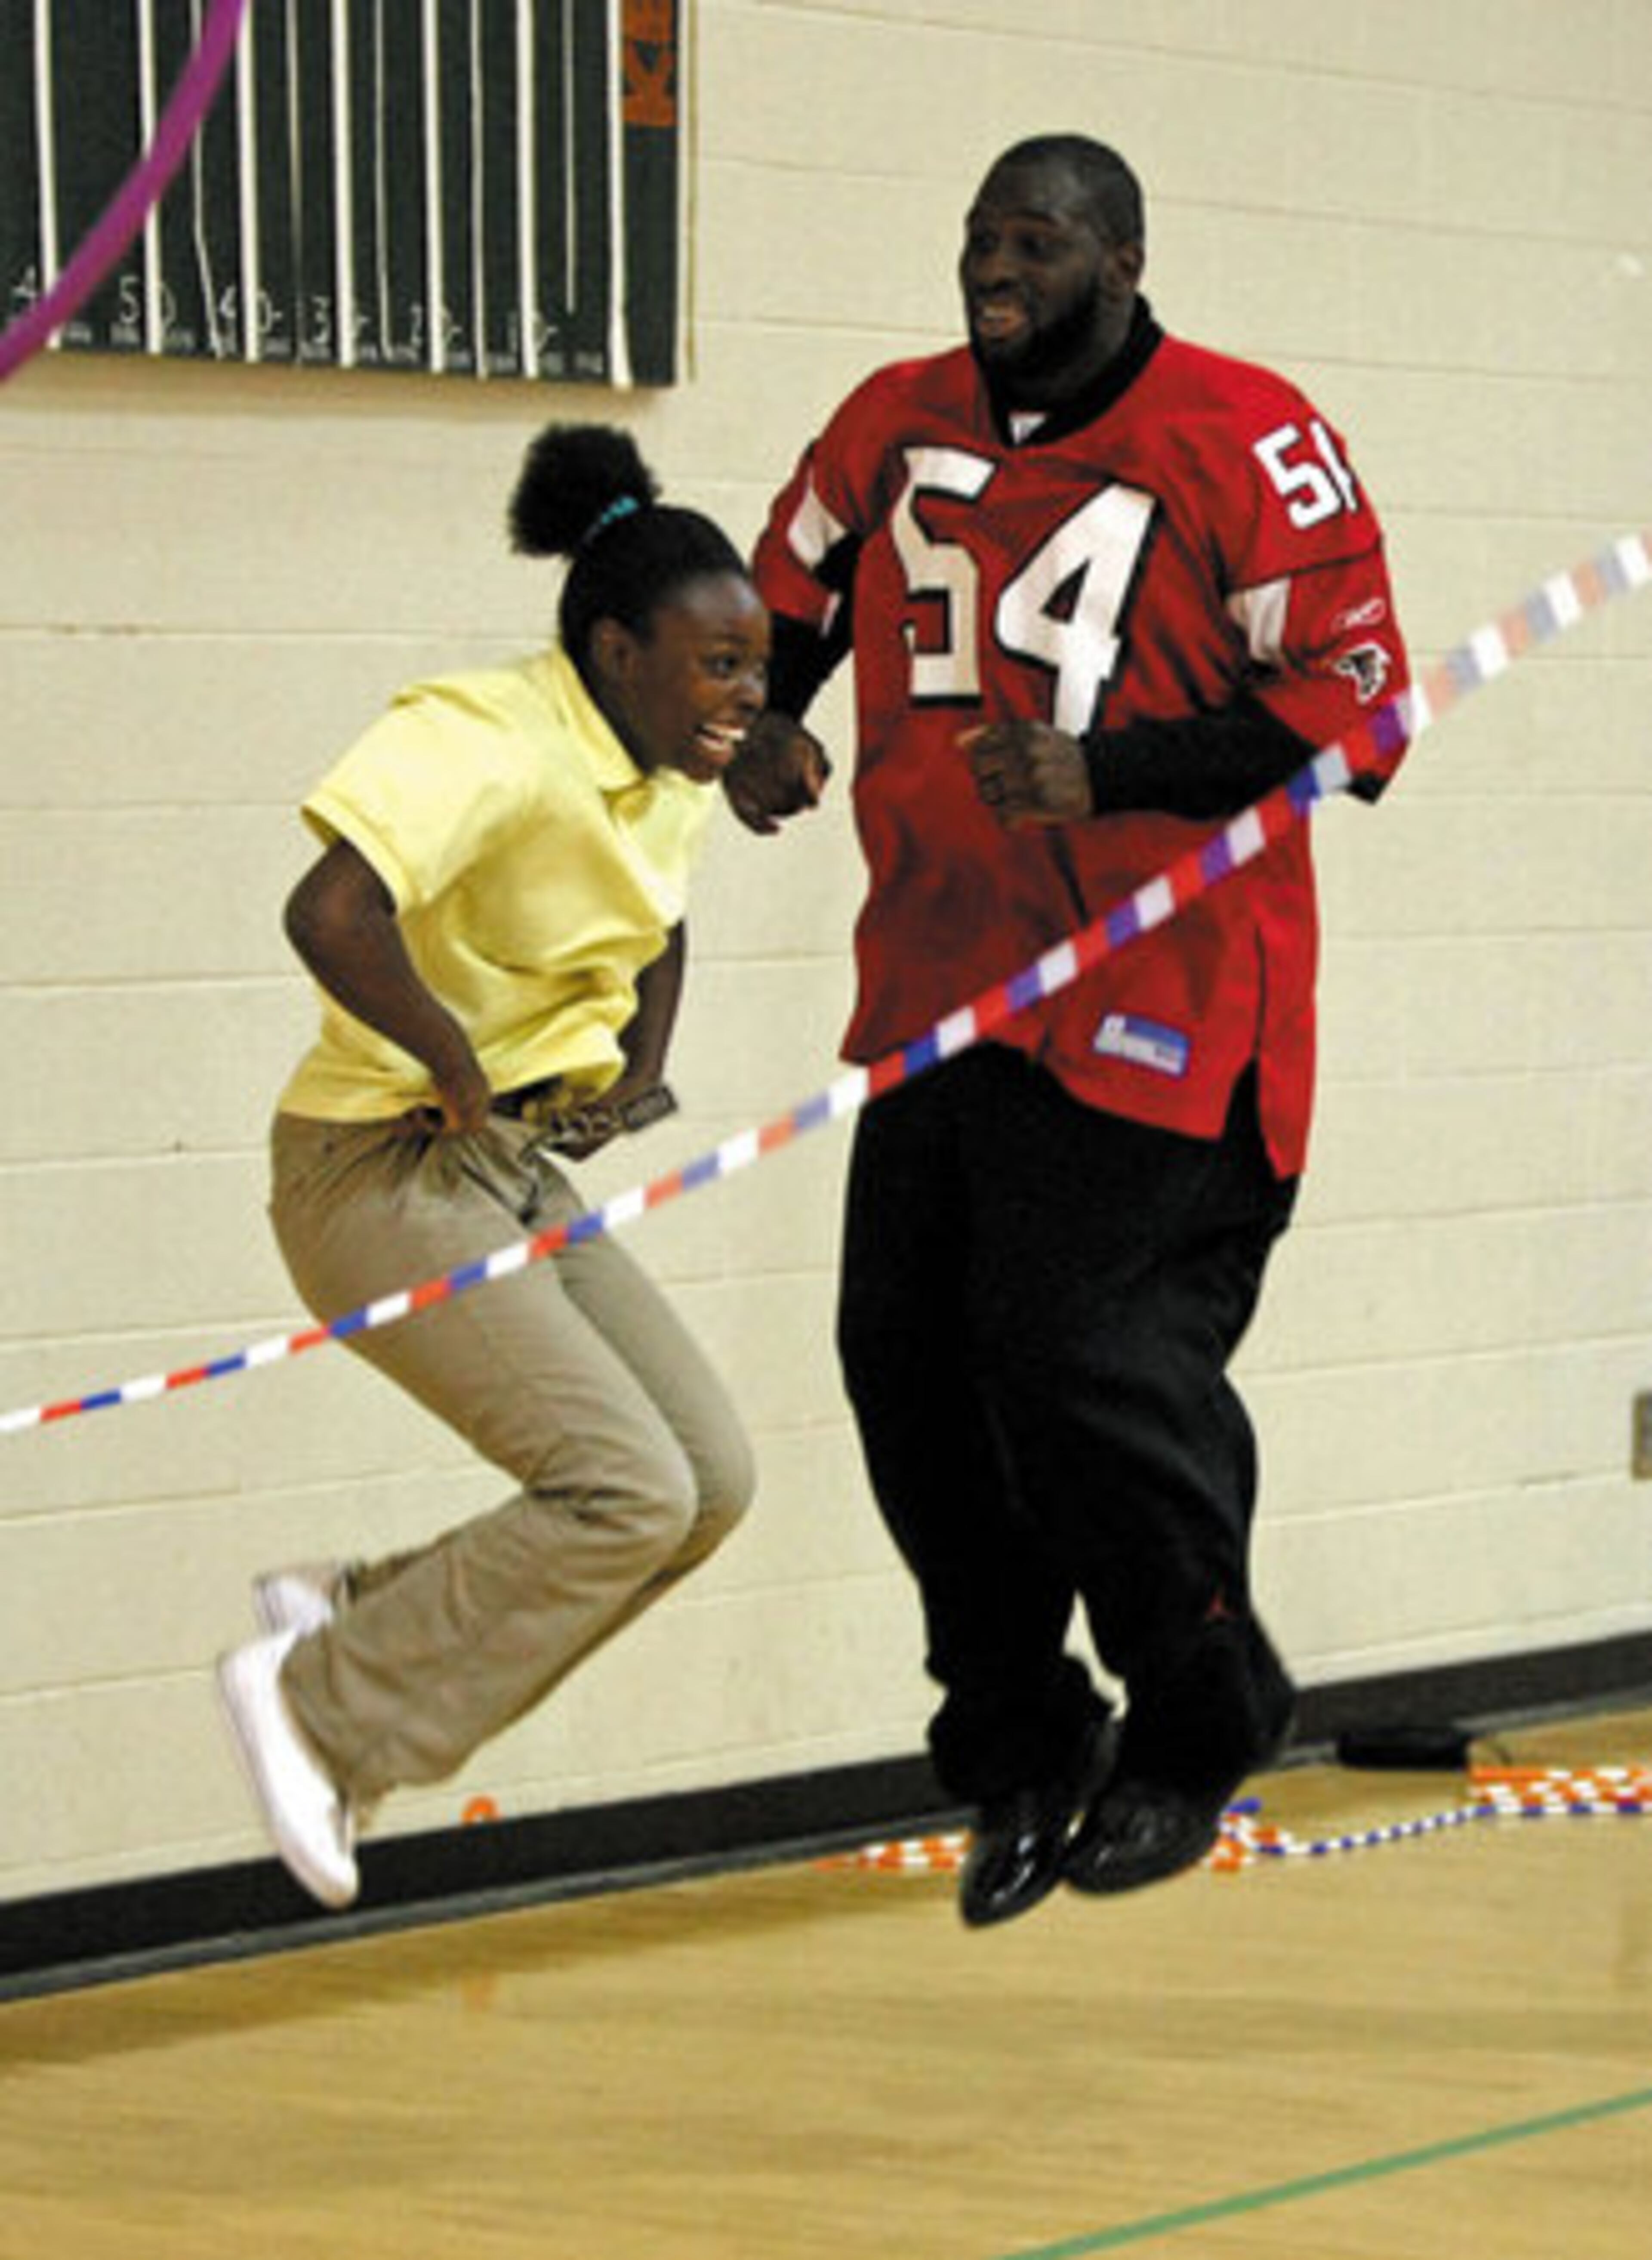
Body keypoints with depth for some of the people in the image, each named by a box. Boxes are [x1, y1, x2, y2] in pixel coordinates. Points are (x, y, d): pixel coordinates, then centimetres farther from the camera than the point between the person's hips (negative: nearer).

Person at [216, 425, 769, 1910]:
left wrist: (639, 1064, 15)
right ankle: (318, 1698, -3)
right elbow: (331, 915, -38)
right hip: (379, 1171, -9)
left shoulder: (672, 773, 7)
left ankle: (348, 1618, 12)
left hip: (526, 1173, 9)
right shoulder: (489, 748, -22)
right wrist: (457, 1066, -26)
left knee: (711, 1478, 1)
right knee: (631, 1491, -17)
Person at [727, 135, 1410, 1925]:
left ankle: (1194, 1738, 14)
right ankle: (1021, 1751, 24)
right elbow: (783, 598, 26)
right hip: (937, 990, 6)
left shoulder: (1245, 440, -9)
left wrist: (1109, 774, -21)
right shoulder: (895, 425, 9)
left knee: (1086, 1360, -11)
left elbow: (1356, 701, -12)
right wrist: (760, 724, 5)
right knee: (910, 1364, 5)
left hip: (1151, 1005, -6)